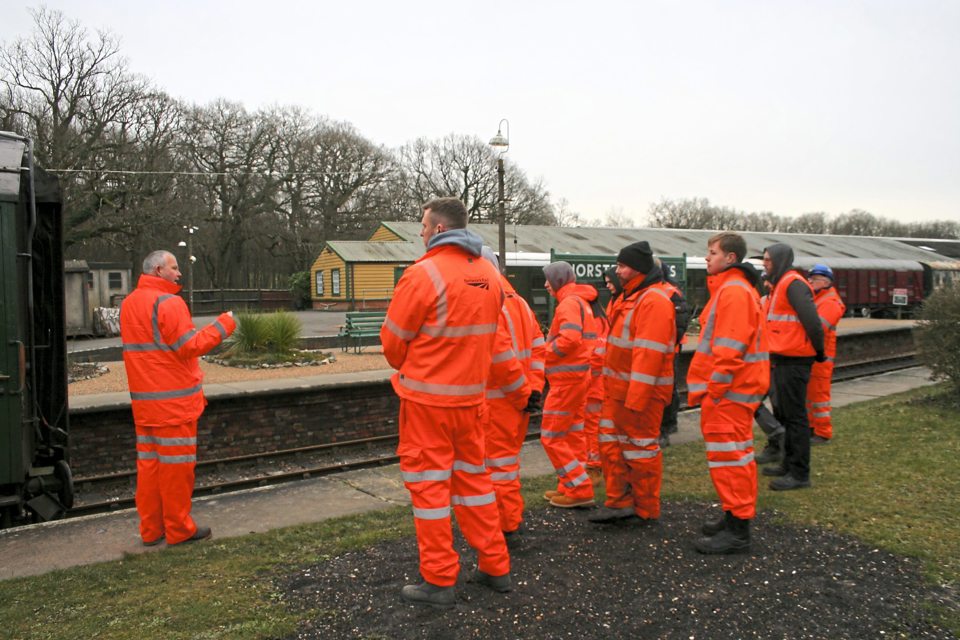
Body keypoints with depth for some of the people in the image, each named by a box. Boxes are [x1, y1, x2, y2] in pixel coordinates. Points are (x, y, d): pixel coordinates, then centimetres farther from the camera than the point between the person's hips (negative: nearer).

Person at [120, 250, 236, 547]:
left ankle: (151, 528, 21)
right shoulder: (168, 303, -16)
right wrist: (223, 325, -12)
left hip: (143, 400, 8)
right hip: (174, 399, -8)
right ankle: (179, 528, 10)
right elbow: (189, 347, -19)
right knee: (176, 463, 1)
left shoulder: (128, 304, 13)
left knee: (148, 462, 13)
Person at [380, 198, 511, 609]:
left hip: (427, 397, -6)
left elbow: (394, 340, -7)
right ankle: (495, 567, 27)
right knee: (473, 476, 18)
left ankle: (439, 581, 13)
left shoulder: (424, 274, -16)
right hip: (472, 394, 6)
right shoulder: (489, 274, 3)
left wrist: (404, 368, 13)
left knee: (429, 483, 5)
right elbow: (485, 335, 9)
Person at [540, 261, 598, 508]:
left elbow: (570, 338, -27)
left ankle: (579, 490, -2)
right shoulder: (581, 301, 17)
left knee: (551, 437, -4)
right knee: (573, 434, 13)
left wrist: (545, 351, -14)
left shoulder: (569, 303, -15)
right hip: (581, 374, 10)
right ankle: (570, 487, 20)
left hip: (567, 378, -10)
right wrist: (551, 343, 5)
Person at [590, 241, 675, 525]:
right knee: (612, 444, 12)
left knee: (641, 447, 2)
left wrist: (636, 396, -25)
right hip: (619, 389, 10)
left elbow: (649, 353, -23)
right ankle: (619, 502, 22)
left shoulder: (654, 300, -18)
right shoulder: (631, 296, 16)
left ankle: (646, 511, 15)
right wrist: (608, 382, 18)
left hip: (642, 391, -10)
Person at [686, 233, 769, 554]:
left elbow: (730, 347, -22)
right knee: (734, 452, 17)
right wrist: (707, 388, 21)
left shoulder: (734, 291, -16)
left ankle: (737, 531, 0)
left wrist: (715, 388, -20)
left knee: (729, 454, -7)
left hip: (729, 390, -11)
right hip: (730, 388, 11)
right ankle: (736, 515, 29)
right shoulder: (730, 288, 19)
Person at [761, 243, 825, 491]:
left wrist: (819, 351, -11)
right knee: (783, 413, 18)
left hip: (793, 361, -10)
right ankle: (789, 464, 29)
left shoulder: (793, 284, -15)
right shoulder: (780, 285, 17)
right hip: (783, 359, 10)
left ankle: (799, 473, 2)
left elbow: (812, 320, -21)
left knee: (795, 416, -5)